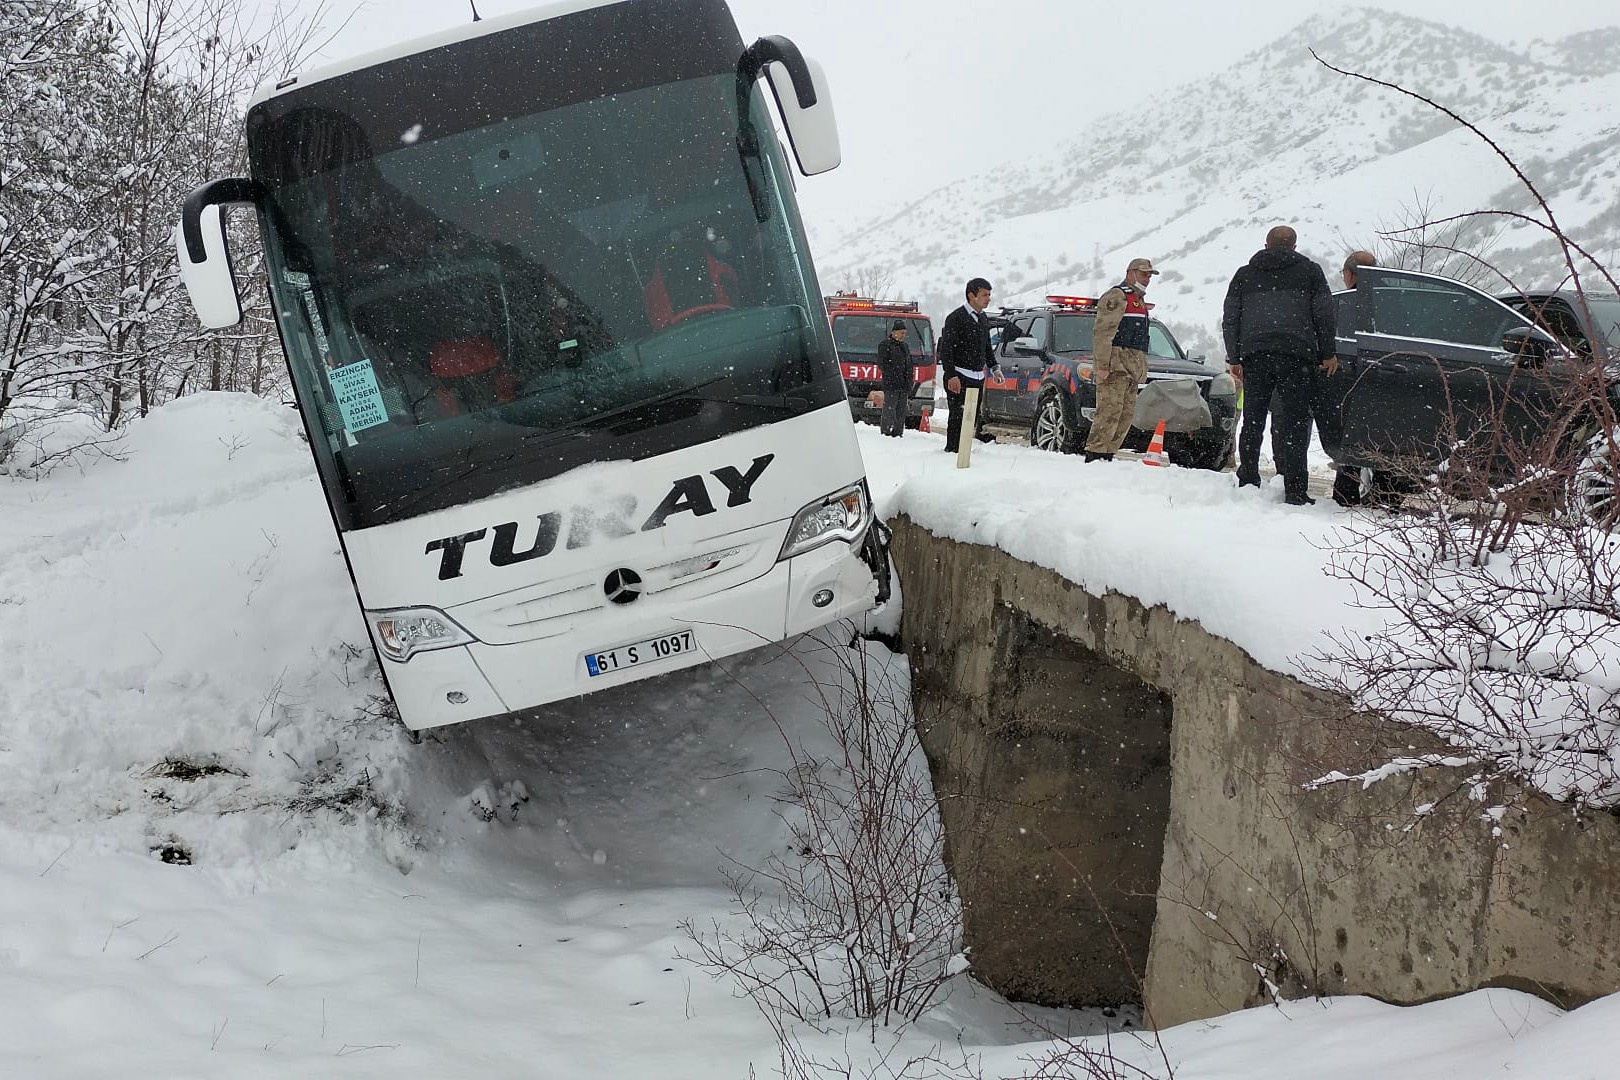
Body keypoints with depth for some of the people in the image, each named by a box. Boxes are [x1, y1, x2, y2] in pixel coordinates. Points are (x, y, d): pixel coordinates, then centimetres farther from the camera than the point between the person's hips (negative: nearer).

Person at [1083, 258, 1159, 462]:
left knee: (1127, 413, 5)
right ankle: (1095, 454, -17)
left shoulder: (1139, 301, 27)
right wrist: (1102, 365, -22)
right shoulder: (1117, 296, -4)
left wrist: (1141, 369, 20)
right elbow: (1102, 333, -14)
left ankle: (1108, 454, 7)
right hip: (1116, 363, -10)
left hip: (1132, 368, 10)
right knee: (1110, 410, -15)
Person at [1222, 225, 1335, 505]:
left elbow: (1230, 319, 15)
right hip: (1295, 355, -2)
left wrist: (1235, 358, 17)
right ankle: (1294, 490, -8)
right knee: (1294, 423, -3)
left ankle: (1248, 483, 10)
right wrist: (1328, 353, 9)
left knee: (1253, 423, 10)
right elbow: (1324, 314, 5)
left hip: (1254, 356, 3)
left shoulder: (1244, 275, 18)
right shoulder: (1309, 272, 10)